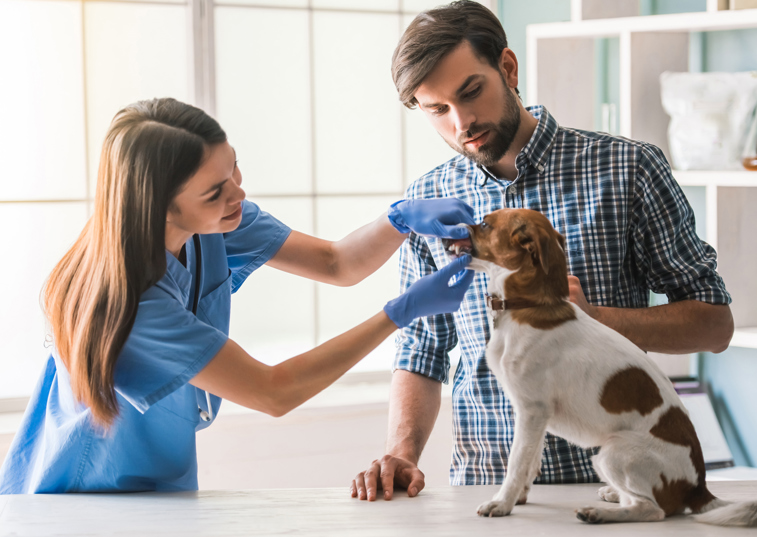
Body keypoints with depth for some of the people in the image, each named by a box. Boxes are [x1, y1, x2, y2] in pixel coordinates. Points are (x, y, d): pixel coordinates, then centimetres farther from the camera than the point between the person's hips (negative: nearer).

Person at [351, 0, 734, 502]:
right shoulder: (426, 202, 11)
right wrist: (401, 454, -2)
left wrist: (594, 317, -12)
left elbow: (714, 323, 3)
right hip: (484, 489, 2)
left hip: (609, 474, -1)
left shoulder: (626, 168, 2)